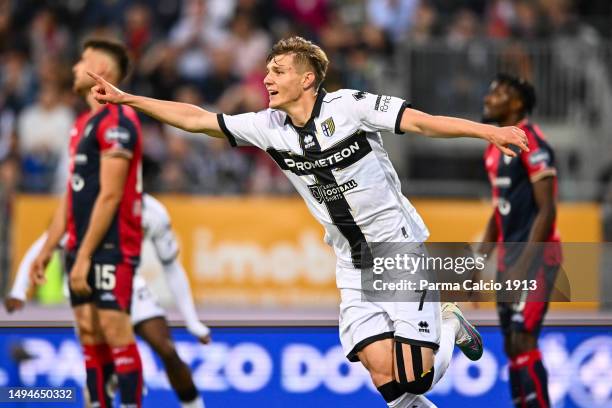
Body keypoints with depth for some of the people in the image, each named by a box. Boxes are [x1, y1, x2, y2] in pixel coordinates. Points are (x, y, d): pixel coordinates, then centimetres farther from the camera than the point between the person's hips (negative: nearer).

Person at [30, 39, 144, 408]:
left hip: (111, 245, -9)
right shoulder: (84, 123, 18)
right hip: (82, 246, 9)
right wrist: (48, 249, 18)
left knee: (115, 328, -11)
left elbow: (109, 195, -18)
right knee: (89, 332, 7)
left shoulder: (116, 121, -12)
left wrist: (85, 255, -20)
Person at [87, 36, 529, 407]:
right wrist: (125, 99, 2)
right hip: (355, 268, 4)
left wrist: (489, 131, -30)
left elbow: (421, 122, -19)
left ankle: (448, 326, 18)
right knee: (383, 373, -14)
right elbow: (197, 119, 5)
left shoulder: (349, 106, -14)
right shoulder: (269, 127, 1)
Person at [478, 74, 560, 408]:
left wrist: (523, 267, -21)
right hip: (509, 254, 9)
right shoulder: (495, 148, 13)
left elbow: (546, 211, -18)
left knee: (523, 340, -14)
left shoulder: (531, 143, -15)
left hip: (535, 254, -9)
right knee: (511, 346, 9)